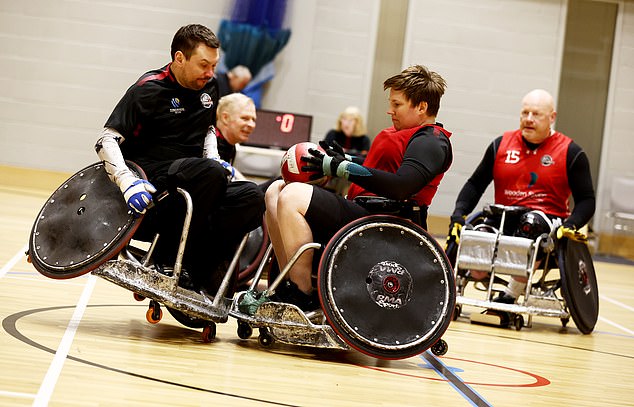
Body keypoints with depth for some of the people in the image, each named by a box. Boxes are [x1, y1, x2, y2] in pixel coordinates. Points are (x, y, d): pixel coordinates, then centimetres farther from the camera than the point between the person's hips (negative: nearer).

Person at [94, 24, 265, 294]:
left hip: (193, 179, 7)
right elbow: (107, 140, -13)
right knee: (212, 173, -35)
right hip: (153, 175, -7)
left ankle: (202, 269, -22)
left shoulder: (209, 89, 11)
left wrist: (213, 158, 6)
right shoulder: (149, 89, -8)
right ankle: (168, 259, -23)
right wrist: (128, 183, -30)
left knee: (251, 198, -19)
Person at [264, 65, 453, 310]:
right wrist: (340, 161, 10)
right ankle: (289, 285, -2)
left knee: (293, 196, -24)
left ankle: (303, 297, -21)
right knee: (276, 191, 8)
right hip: (364, 210, 11)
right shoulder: (406, 133, 22)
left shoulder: (432, 142, -9)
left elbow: (400, 187, -24)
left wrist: (342, 168, -19)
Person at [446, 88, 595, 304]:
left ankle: (511, 294, -26)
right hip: (503, 220, 2)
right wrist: (458, 215, -4)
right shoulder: (501, 144, 10)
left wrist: (571, 225, -17)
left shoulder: (570, 153, 3)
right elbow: (475, 185, 13)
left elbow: (586, 200, 3)